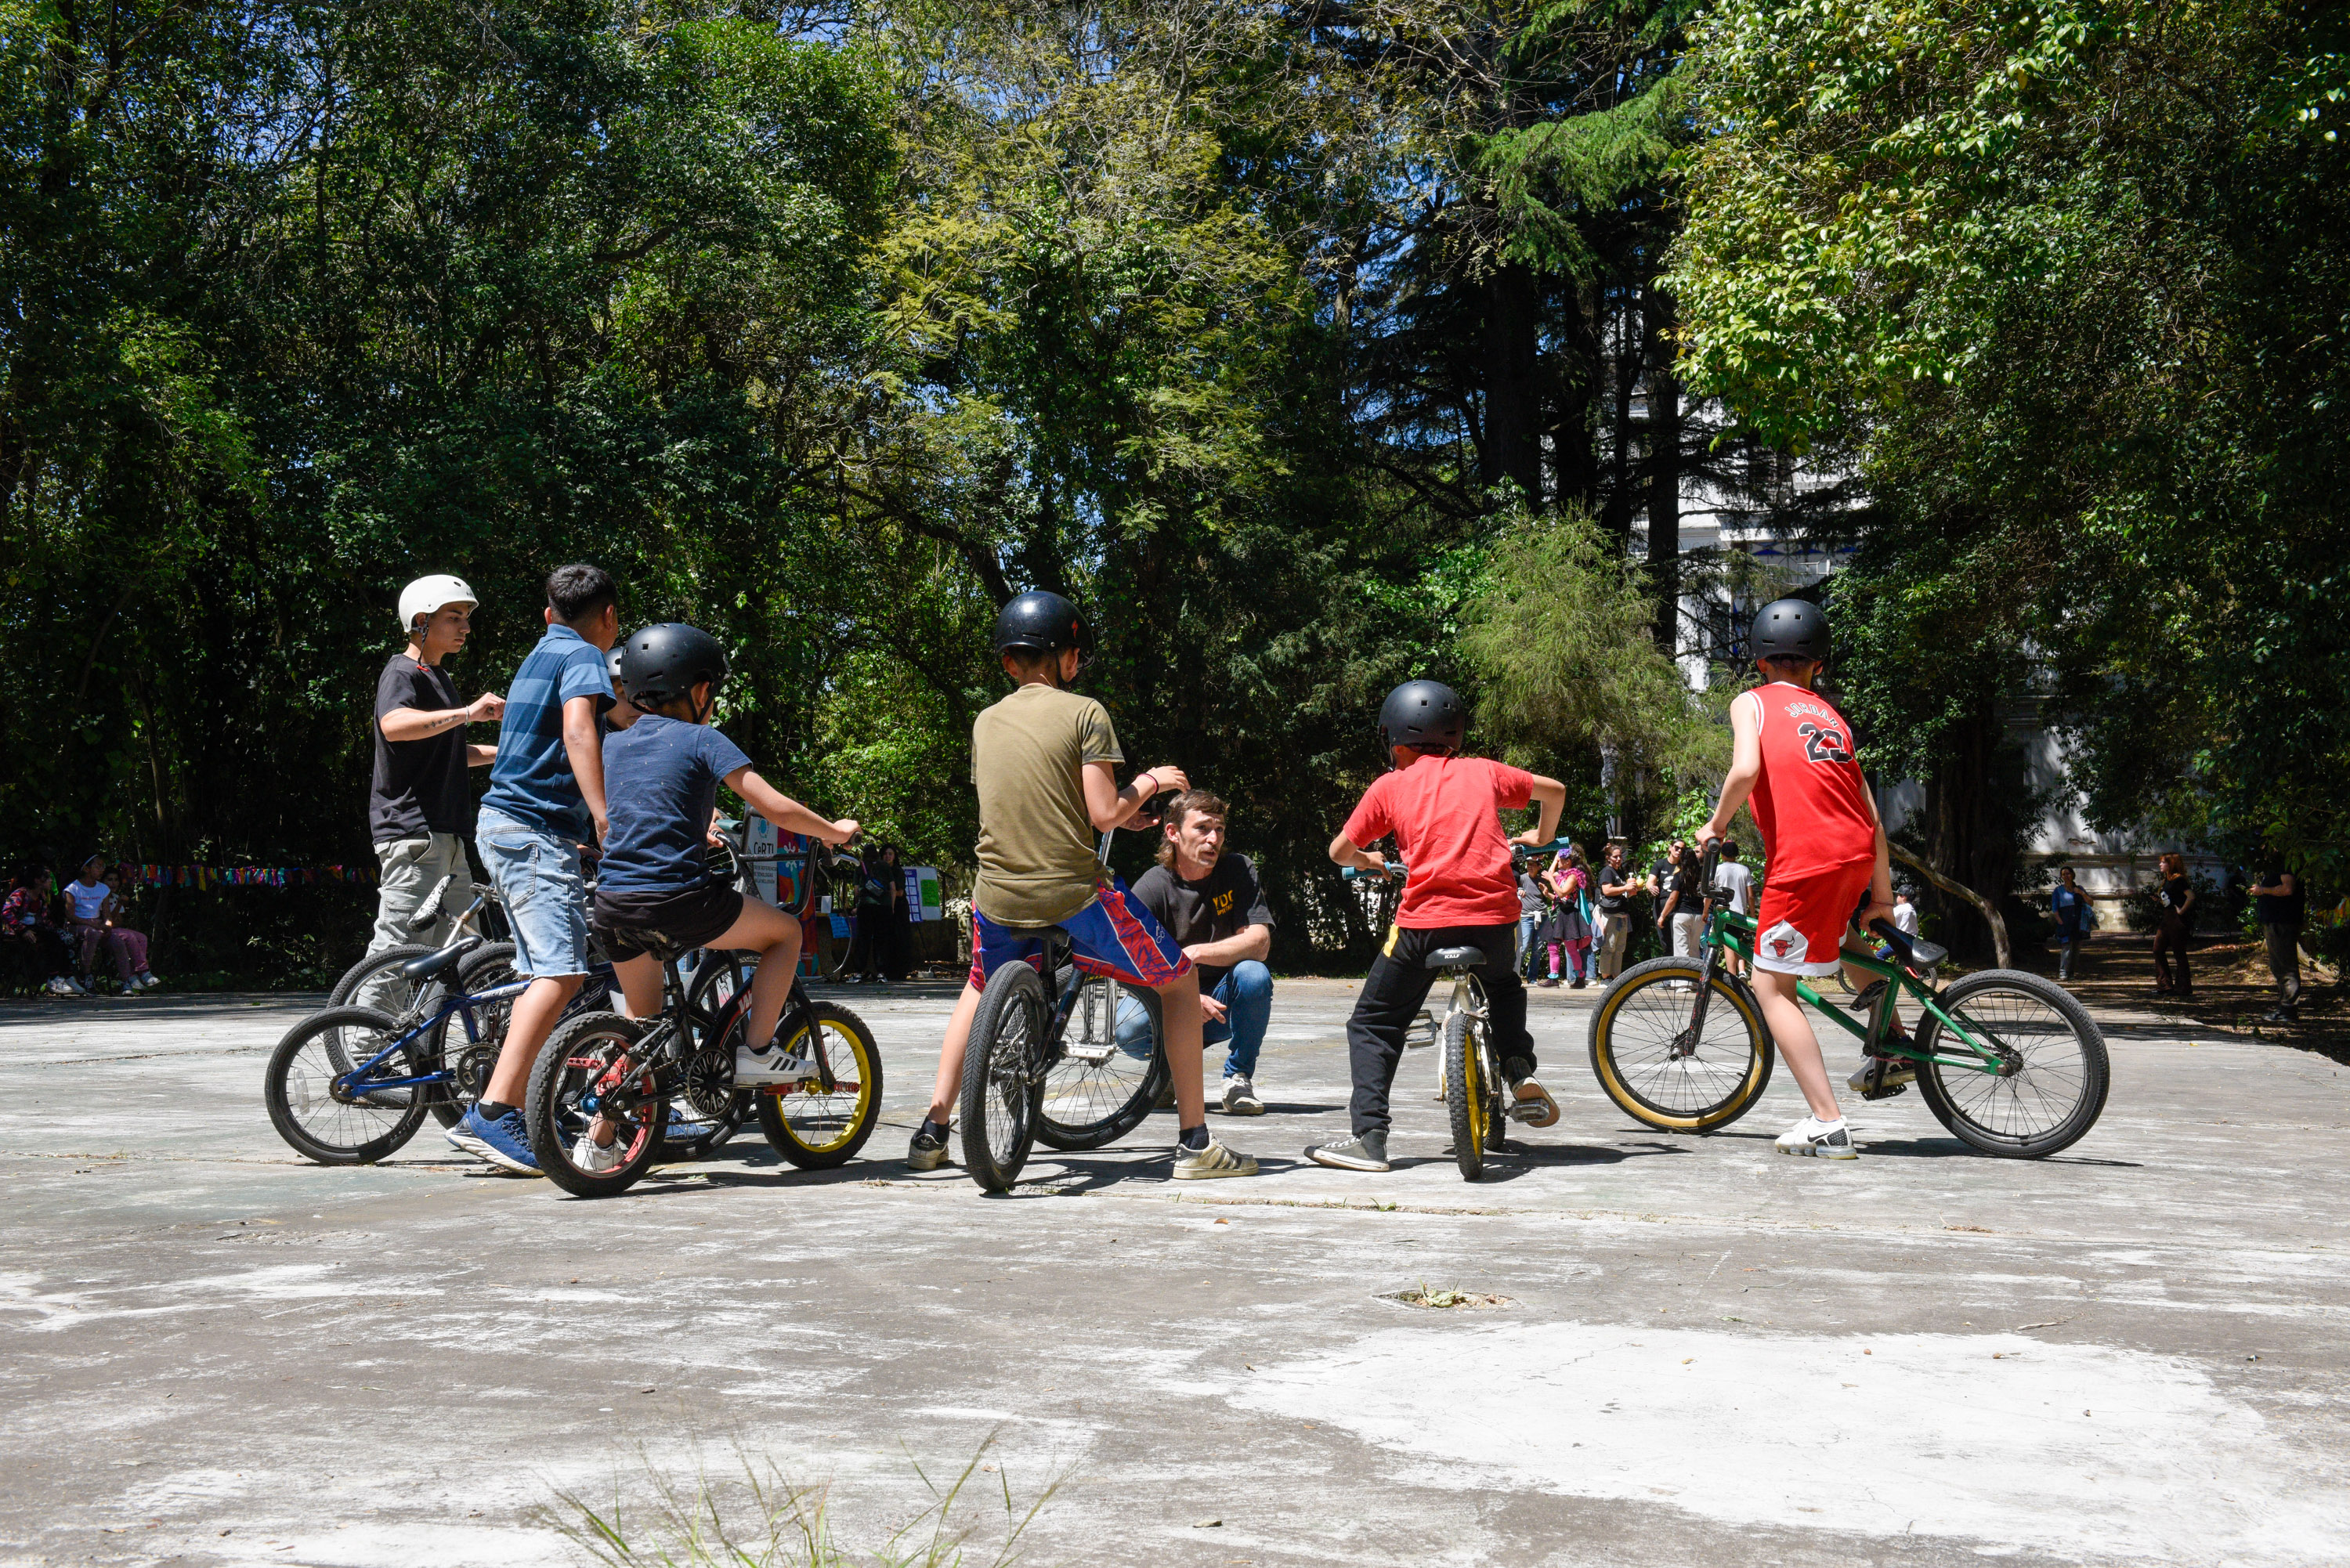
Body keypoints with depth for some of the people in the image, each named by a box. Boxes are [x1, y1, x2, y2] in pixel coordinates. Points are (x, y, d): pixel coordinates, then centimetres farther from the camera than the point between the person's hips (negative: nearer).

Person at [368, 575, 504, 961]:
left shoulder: (438, 677, 21)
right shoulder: (402, 674, -8)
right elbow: (394, 725, -32)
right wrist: (468, 713, -38)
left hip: (446, 834, 10)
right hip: (411, 832, -10)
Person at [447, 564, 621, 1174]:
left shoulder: (540, 656, 24)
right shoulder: (584, 656, -5)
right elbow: (578, 729, -23)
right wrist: (604, 817, -32)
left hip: (504, 825, 10)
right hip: (535, 831, -10)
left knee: (544, 975, 13)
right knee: (561, 973, -19)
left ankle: (511, 1109, 15)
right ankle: (491, 1113, -27)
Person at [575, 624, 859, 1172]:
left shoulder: (615, 742, 16)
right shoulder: (703, 740, -1)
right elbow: (777, 809, -7)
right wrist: (835, 831, 11)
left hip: (613, 901, 6)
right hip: (678, 899, -6)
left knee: (642, 1019, 24)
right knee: (785, 932, 16)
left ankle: (599, 1141, 20)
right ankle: (757, 1051, 10)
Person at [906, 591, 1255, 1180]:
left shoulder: (985, 722, 11)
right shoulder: (1084, 713, -4)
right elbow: (1104, 814, -11)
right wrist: (1149, 783, 9)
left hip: (999, 895, 5)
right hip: (1074, 893, -5)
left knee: (980, 989, 34)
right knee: (1181, 981, 13)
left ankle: (932, 1131, 28)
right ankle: (1194, 1142, 10)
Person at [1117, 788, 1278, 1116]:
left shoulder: (1239, 870, -5)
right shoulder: (1152, 888, -10)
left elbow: (1259, 943, -16)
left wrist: (1196, 953, -31)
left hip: (1222, 1003, 1)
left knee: (1254, 975, -30)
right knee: (1130, 1028, -32)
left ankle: (1238, 1079, -9)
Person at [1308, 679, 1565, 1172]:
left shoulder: (1390, 786, 9)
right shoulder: (1484, 771, 15)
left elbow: (1339, 850, 12)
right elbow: (1553, 790, 24)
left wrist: (1368, 861, 34)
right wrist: (1542, 836, 43)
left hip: (1425, 919, -3)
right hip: (1495, 915, 3)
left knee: (1372, 1025, 11)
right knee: (1504, 985, 36)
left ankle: (1369, 1136, 0)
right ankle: (1520, 1071, 17)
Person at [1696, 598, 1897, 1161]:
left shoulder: (1751, 702, 5)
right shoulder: (1832, 716, 21)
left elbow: (1746, 770, -16)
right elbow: (1873, 818, 16)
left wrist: (1716, 825, 1)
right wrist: (1882, 896, 21)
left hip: (1804, 861, -6)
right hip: (1859, 856, 7)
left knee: (1771, 985, 4)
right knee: (1842, 930, 38)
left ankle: (1827, 1124, -4)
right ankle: (1894, 1052, 39)